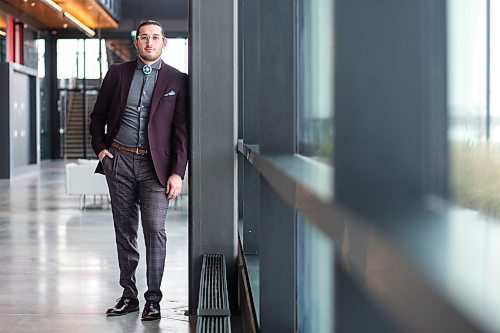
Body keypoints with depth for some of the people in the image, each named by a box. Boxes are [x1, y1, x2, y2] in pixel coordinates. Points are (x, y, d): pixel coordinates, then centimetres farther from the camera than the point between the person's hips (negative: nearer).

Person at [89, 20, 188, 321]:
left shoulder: (177, 80, 1)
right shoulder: (118, 73, 8)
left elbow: (182, 130, -1)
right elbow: (98, 116, 18)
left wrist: (178, 172, -8)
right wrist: (100, 148, 4)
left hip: (154, 164, -3)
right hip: (119, 160, 3)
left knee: (155, 230, -8)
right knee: (125, 231, 9)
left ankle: (153, 300, 1)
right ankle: (129, 295, 19)